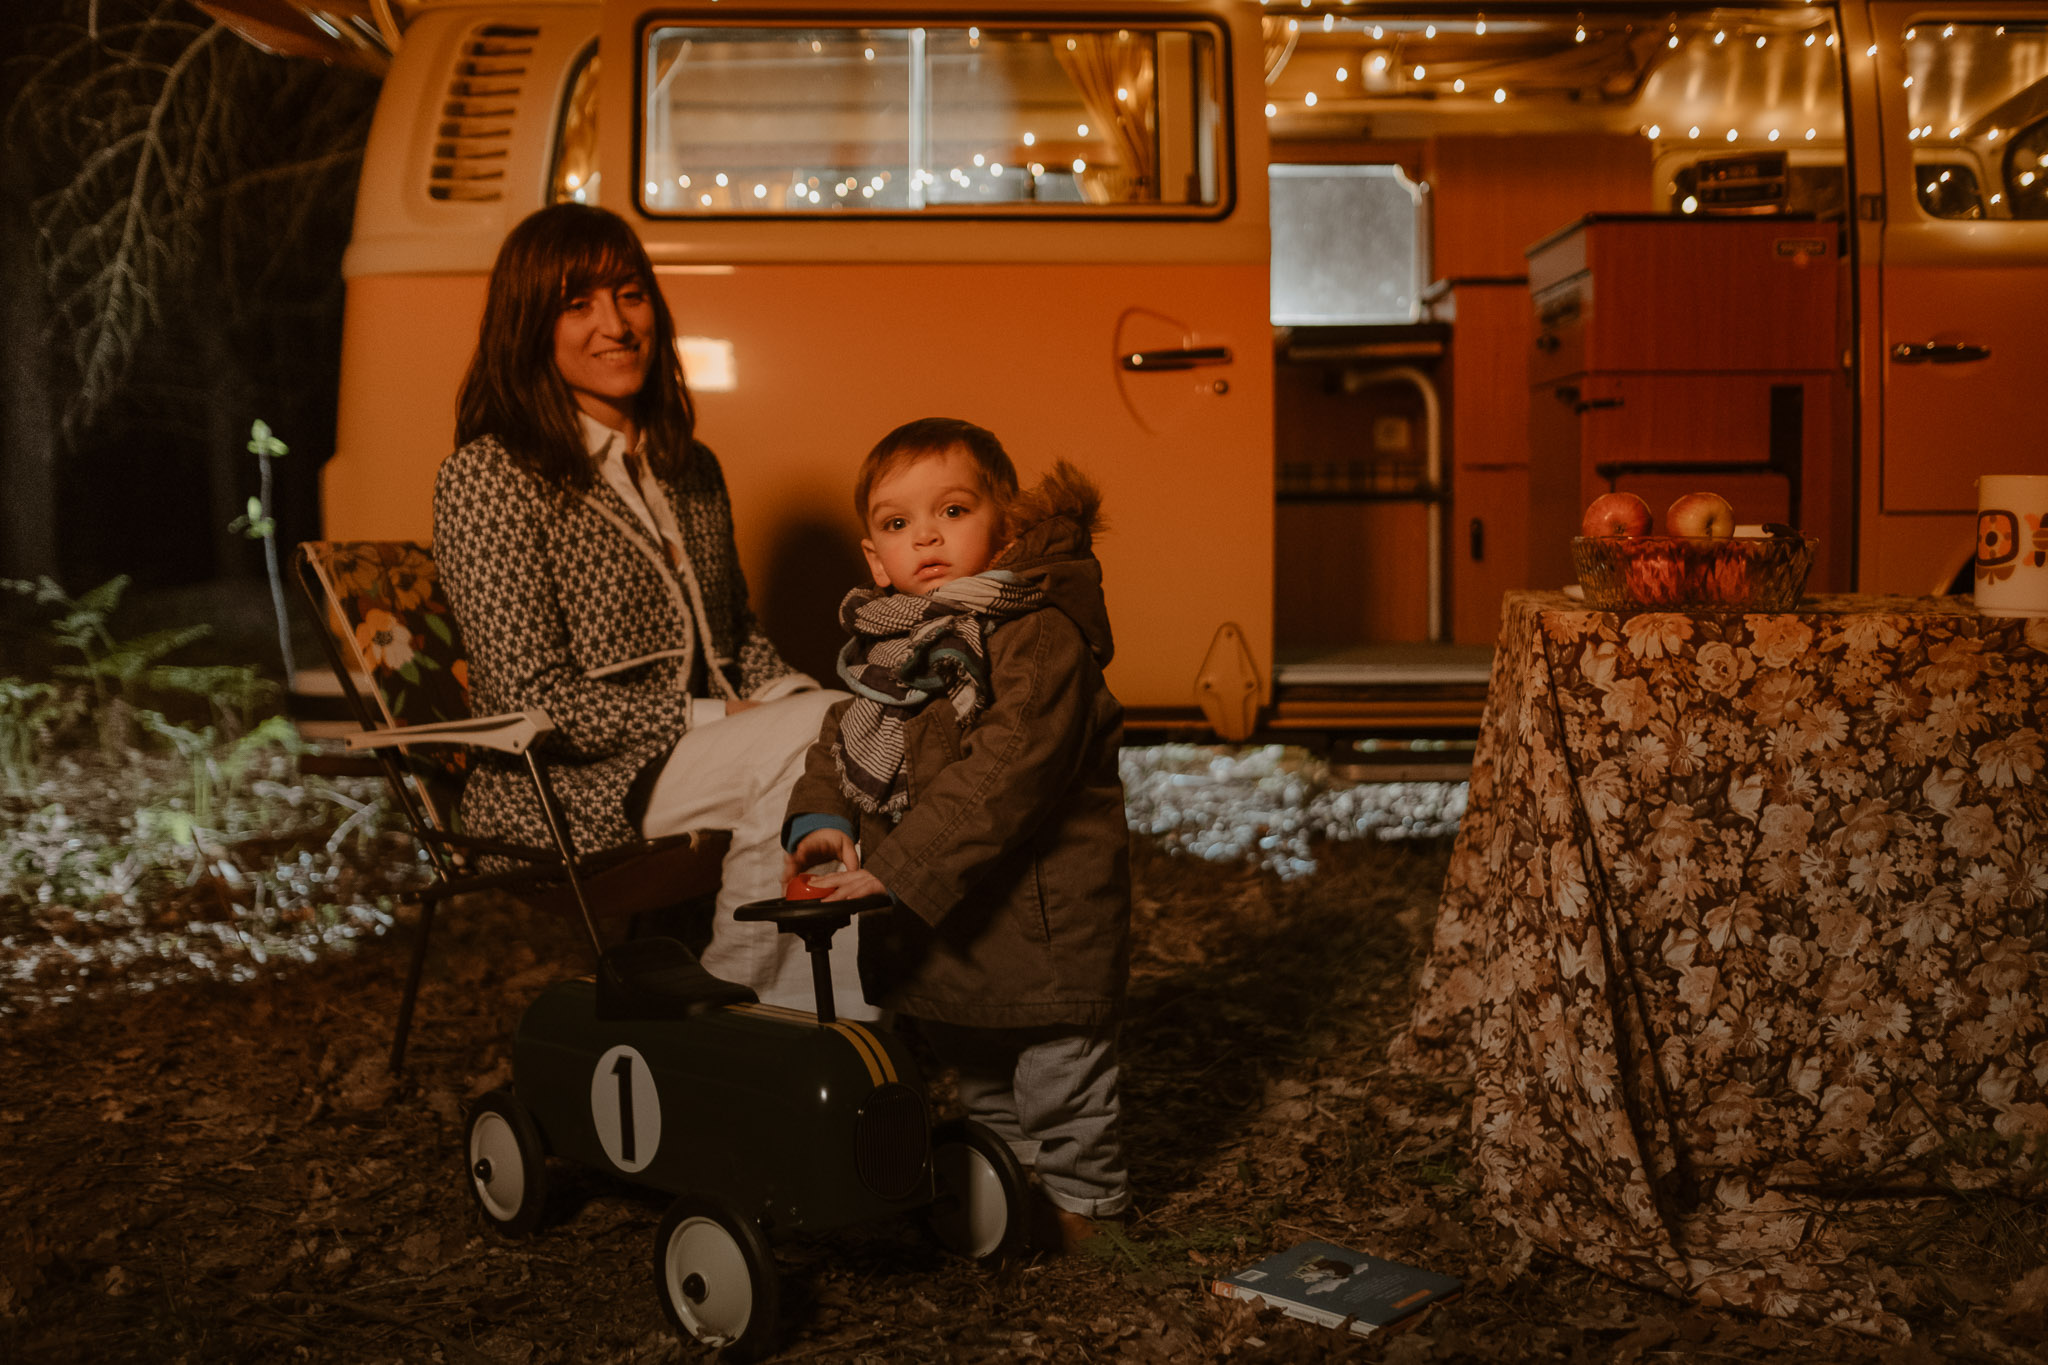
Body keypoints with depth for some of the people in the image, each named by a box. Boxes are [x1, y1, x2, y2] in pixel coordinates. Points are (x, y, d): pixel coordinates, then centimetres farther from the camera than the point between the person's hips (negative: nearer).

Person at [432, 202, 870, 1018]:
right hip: (564, 789, -7)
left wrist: (790, 699, -1)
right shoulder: (487, 478, -6)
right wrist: (710, 719, -17)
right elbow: (536, 699, -13)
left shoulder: (691, 470, 17)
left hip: (710, 747, 7)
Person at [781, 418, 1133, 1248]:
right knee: (971, 1059, 25)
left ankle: (1081, 1196, 29)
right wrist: (822, 817, -8)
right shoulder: (884, 639, 3)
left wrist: (900, 866, -32)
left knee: (1057, 1057, 8)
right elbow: (845, 736, 13)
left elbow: (1006, 773, -31)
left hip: (1040, 904, -8)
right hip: (932, 912, 8)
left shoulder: (1041, 635, -23)